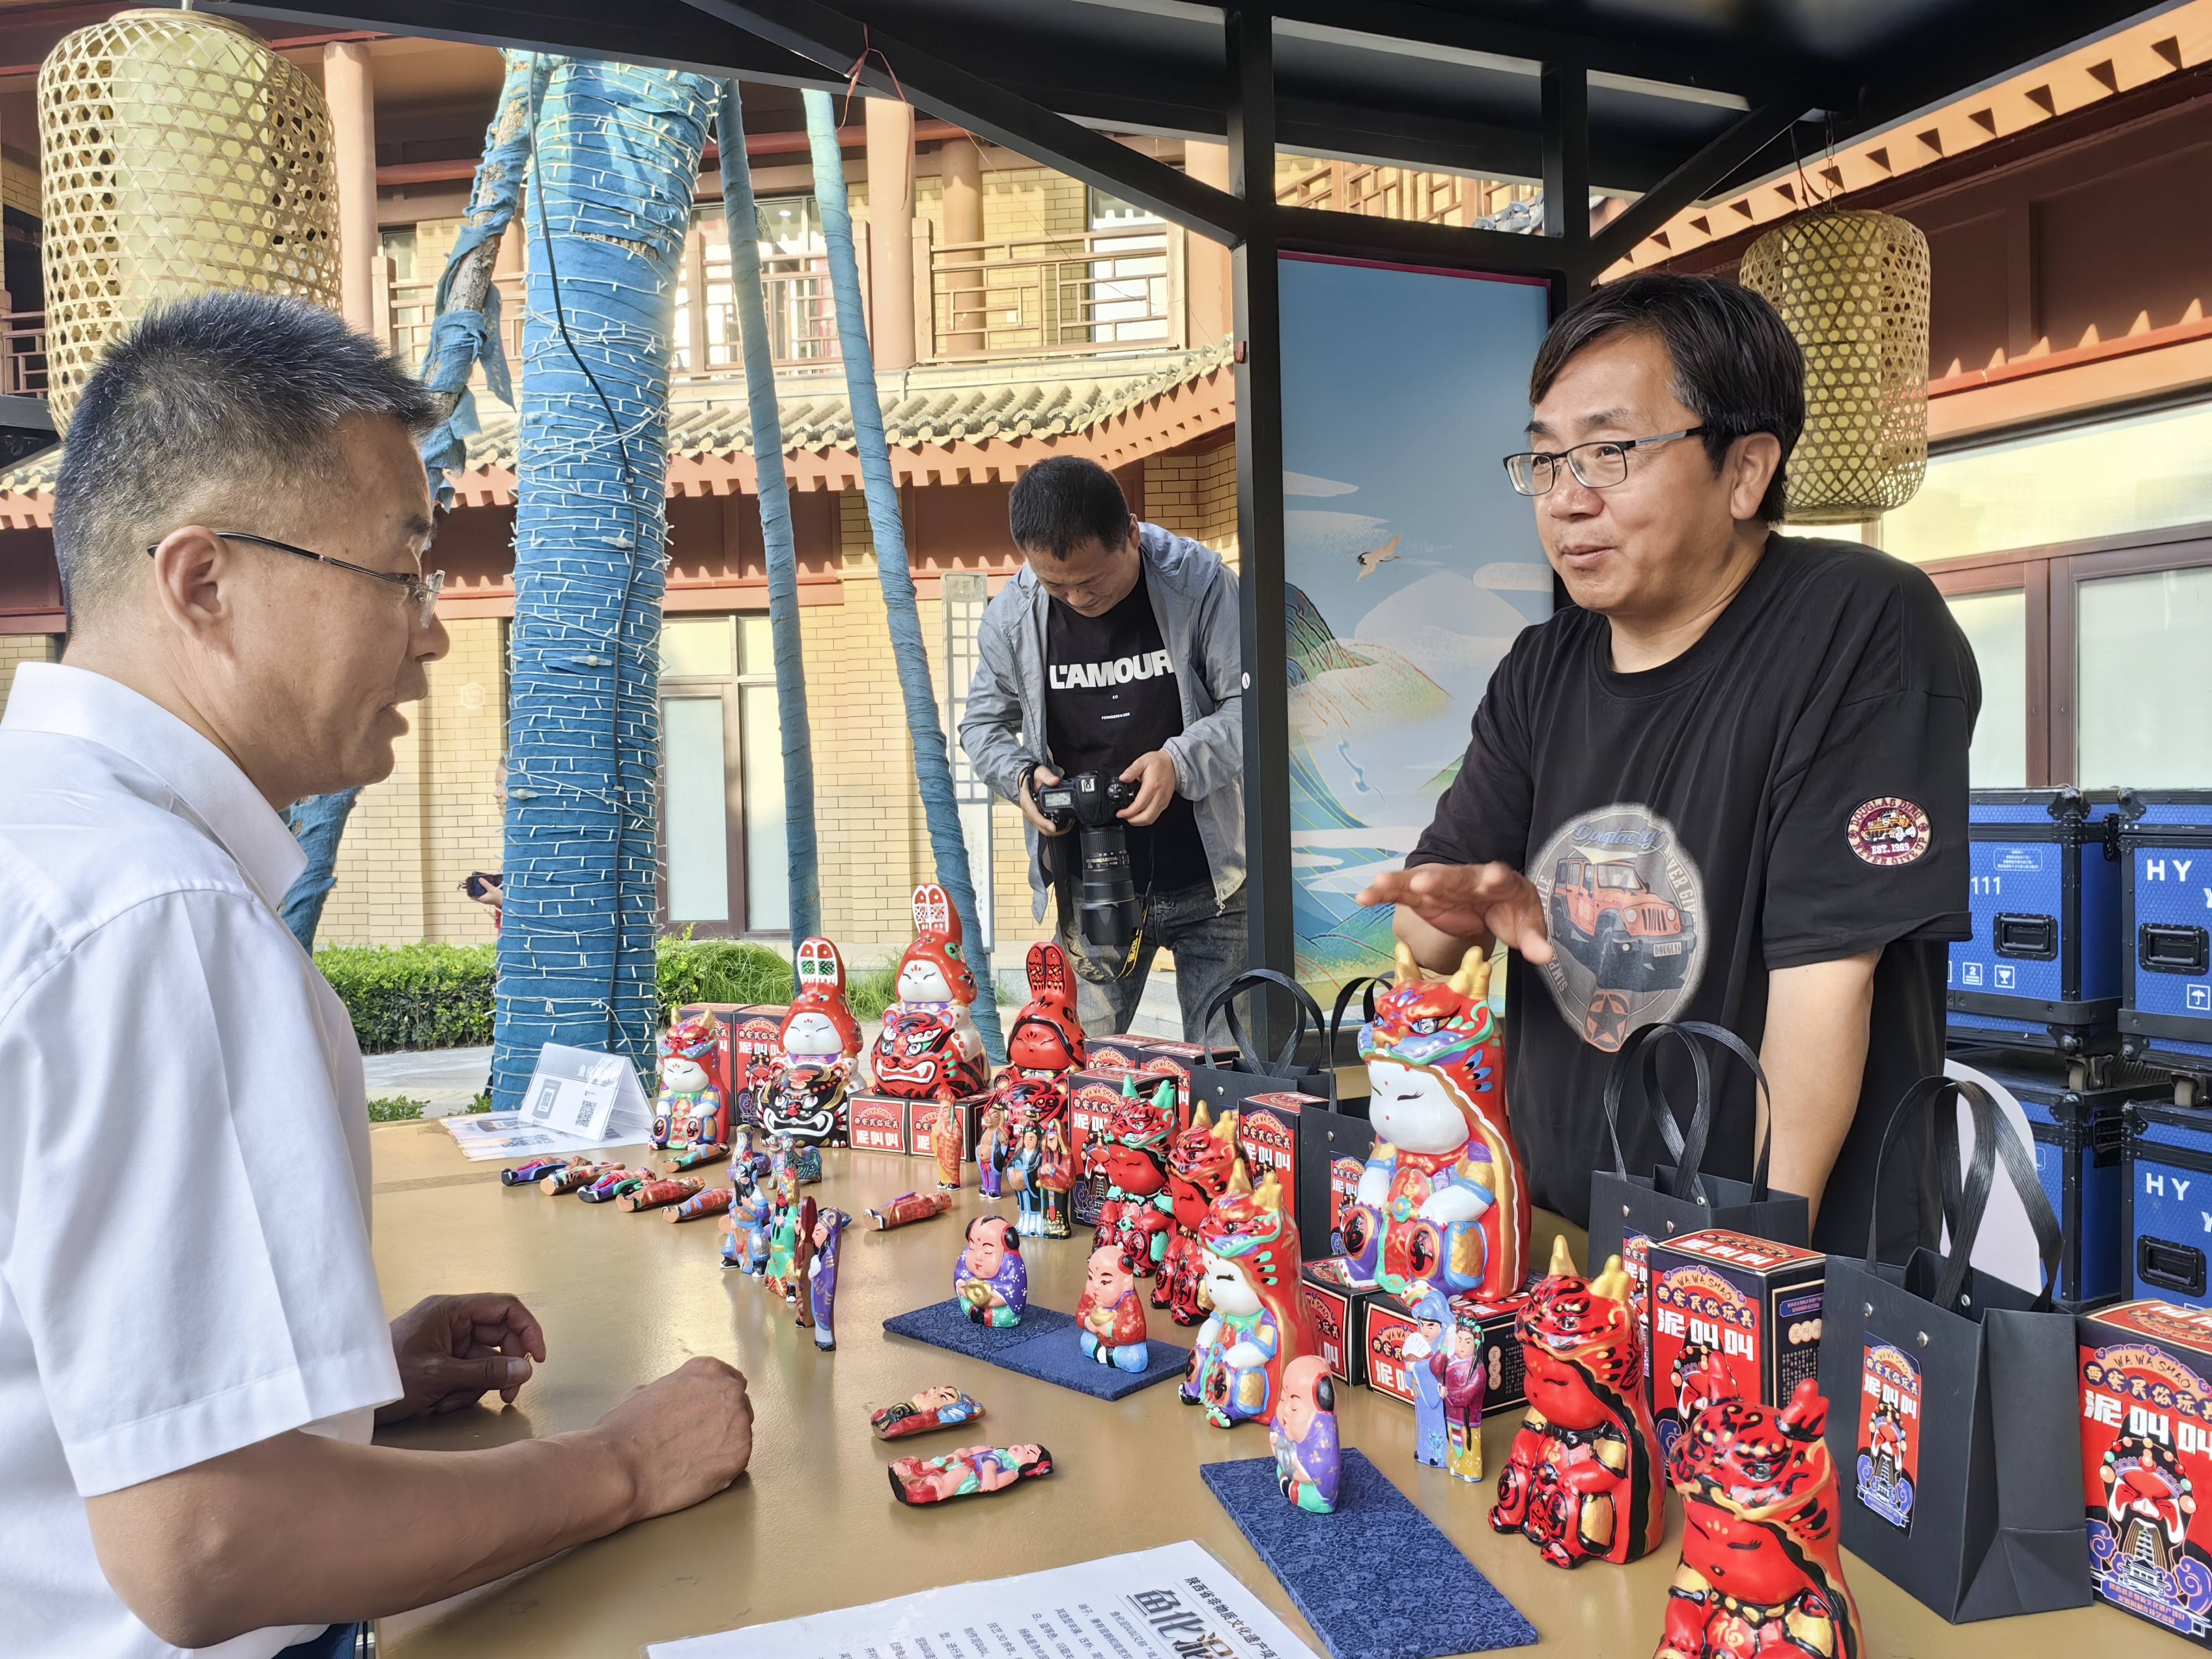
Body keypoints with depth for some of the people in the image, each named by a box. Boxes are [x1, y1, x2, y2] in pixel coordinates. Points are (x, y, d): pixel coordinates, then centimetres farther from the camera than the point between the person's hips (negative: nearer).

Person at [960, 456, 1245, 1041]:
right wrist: (1020, 775, -9)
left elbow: (1252, 705, -8)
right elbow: (983, 722, 12)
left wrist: (1181, 763, -24)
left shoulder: (1198, 580, -11)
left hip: (1209, 884, -1)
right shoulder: (1012, 612, -2)